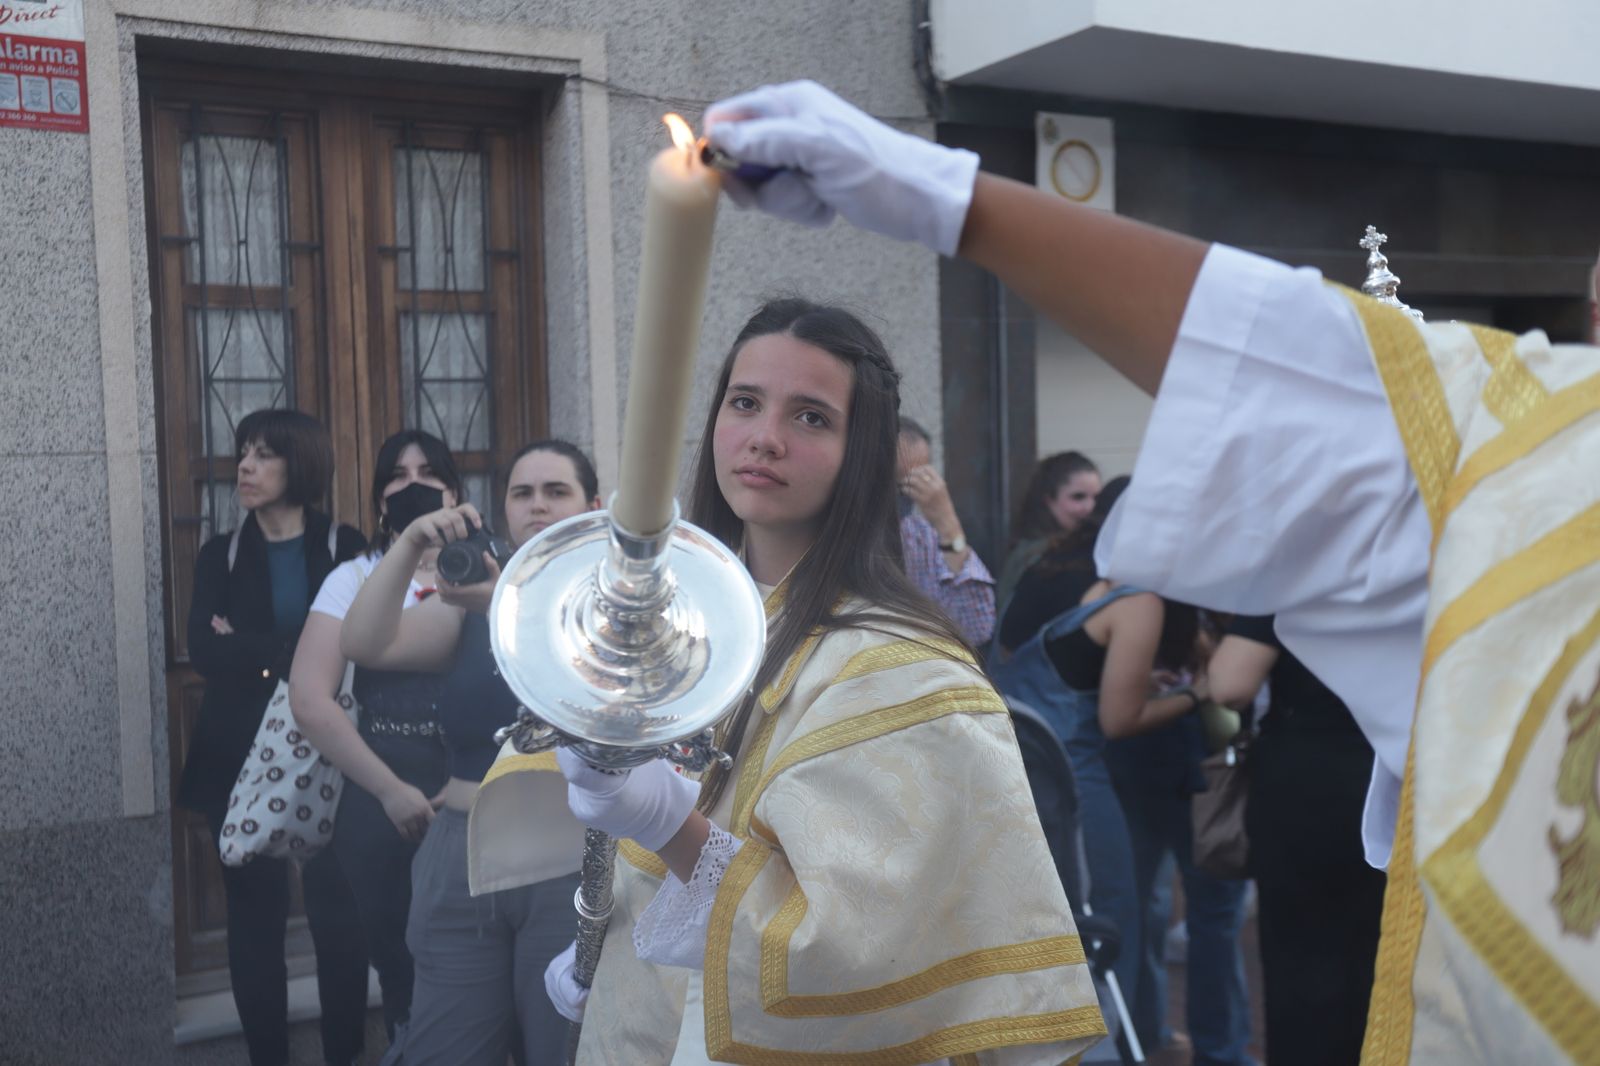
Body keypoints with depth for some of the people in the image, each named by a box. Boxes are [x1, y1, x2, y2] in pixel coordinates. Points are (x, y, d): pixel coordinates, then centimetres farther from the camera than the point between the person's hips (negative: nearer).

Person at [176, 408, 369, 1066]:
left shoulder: (343, 548, 3)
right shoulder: (221, 555, 8)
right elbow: (204, 652, -7)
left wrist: (249, 650, -11)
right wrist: (297, 656, -16)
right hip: (242, 757, 2)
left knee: (337, 912, -5)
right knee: (255, 915, 5)